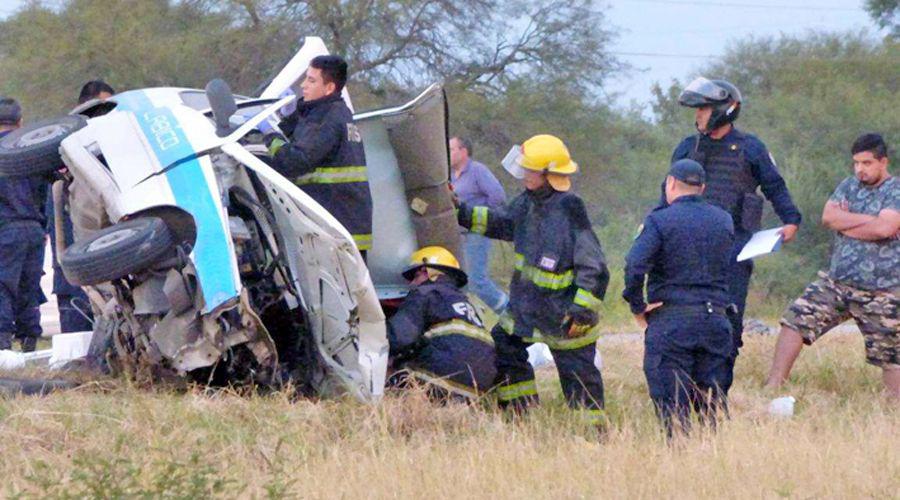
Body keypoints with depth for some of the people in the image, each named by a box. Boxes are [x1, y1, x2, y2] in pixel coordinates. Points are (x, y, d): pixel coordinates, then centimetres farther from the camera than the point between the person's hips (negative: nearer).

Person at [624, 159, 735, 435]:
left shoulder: (660, 221, -7)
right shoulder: (724, 221, 10)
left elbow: (635, 265, -18)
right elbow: (725, 265, 14)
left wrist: (637, 306, -8)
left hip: (670, 322, -4)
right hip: (715, 322, 4)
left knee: (673, 407, -2)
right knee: (713, 405, 9)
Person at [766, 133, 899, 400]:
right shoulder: (850, 186, 12)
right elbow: (828, 217, -3)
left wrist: (844, 223, -9)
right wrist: (868, 220, -10)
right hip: (836, 283, 5)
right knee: (795, 320, -8)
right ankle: (773, 387, -6)